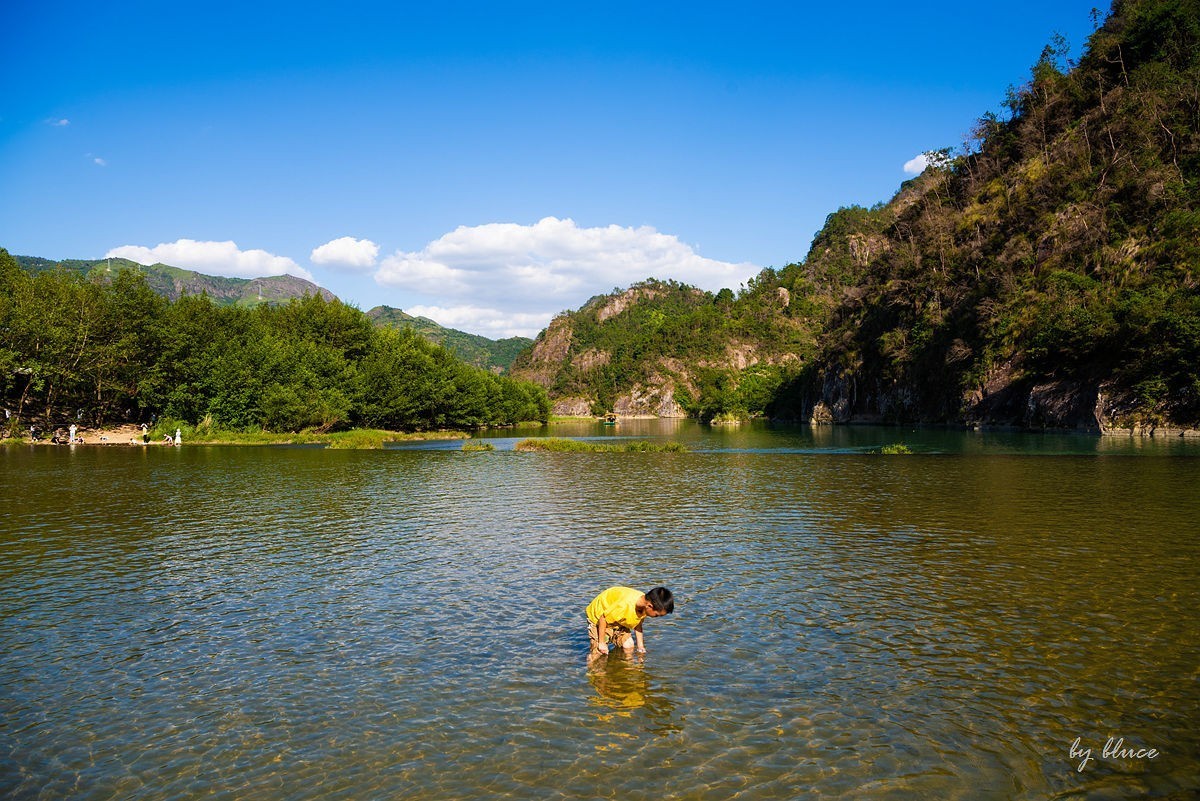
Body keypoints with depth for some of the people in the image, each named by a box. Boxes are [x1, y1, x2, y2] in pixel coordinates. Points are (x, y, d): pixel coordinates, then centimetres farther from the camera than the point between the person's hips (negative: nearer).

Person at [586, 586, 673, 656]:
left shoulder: (645, 602, -19)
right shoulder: (625, 605, -43)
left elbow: (638, 623, 1)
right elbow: (603, 618, -30)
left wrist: (640, 645, 2)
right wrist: (601, 643, -21)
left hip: (618, 619, 7)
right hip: (598, 615, -7)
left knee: (628, 646, 1)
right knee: (599, 652, -14)